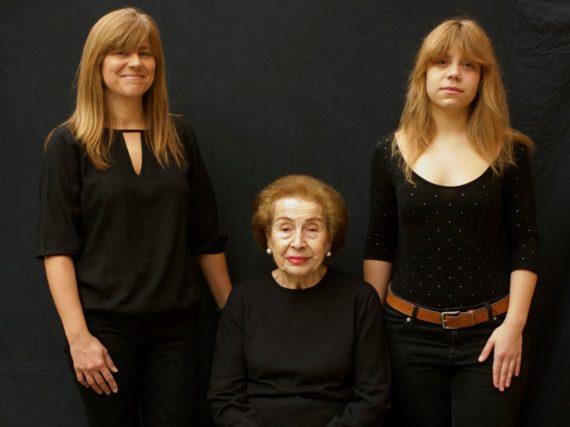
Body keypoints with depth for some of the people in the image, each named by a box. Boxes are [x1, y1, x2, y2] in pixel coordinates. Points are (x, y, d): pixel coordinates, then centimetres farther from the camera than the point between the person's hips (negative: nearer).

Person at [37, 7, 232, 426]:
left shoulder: (178, 136, 7)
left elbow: (207, 236, 10)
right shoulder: (70, 143, -2)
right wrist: (78, 336, -14)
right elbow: (57, 247, -7)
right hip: (104, 327, -2)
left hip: (175, 325, 3)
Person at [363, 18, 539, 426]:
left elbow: (525, 243, -1)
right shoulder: (391, 153, 1)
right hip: (410, 332, 1)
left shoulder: (508, 151, -1)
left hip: (488, 333, -1)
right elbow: (378, 246, 5)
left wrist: (514, 323, -8)